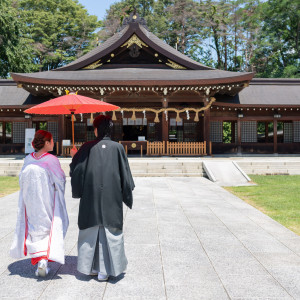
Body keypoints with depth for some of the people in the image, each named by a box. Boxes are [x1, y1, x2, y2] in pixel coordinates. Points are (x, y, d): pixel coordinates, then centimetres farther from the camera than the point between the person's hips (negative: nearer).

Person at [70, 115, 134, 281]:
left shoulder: (87, 147, -4)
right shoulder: (117, 147, -3)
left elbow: (76, 170, 3)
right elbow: (125, 174, -1)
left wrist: (75, 156, 22)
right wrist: (127, 194, 10)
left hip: (91, 195, 1)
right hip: (112, 197, 0)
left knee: (91, 230, 13)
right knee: (109, 230, 7)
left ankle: (92, 267, 21)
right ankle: (105, 269, 9)